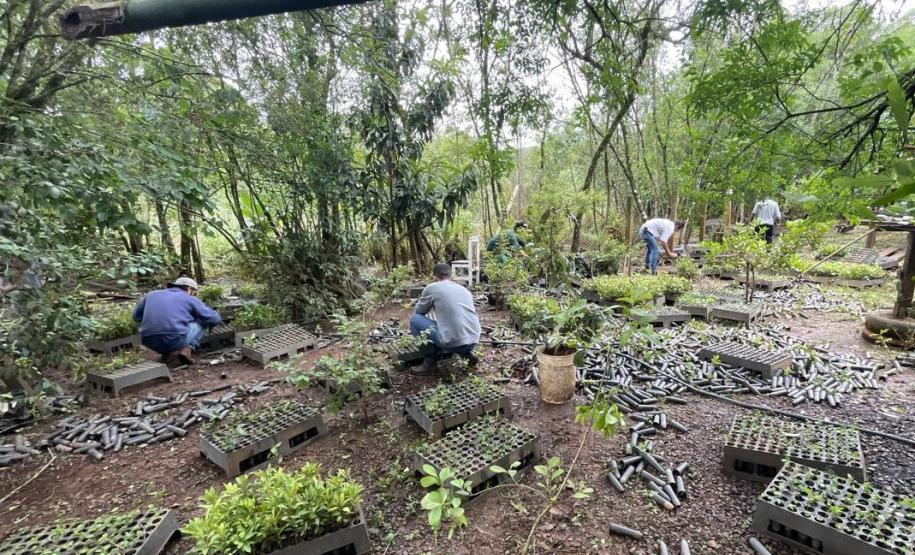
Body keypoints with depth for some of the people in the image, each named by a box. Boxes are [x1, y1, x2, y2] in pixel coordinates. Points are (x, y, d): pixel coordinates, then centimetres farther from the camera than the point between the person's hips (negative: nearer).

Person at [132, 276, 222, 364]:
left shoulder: (151, 295, 20)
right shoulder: (190, 299, 8)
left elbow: (136, 317, 28)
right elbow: (214, 319, 7)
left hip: (150, 343, 5)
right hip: (175, 340, -5)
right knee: (203, 322, 18)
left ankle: (165, 351, 14)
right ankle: (186, 349, -4)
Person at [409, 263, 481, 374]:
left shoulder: (432, 287, 4)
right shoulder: (464, 289, 20)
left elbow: (418, 312, 18)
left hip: (452, 342, -6)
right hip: (473, 341, 6)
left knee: (415, 319, 11)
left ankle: (430, 362, 8)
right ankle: (466, 353, 16)